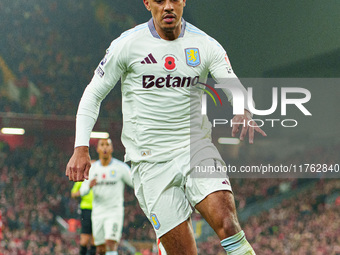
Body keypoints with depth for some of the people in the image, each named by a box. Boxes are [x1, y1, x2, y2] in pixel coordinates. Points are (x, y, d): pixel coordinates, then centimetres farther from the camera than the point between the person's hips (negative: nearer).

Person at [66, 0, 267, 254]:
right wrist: (81, 148, -4)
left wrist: (244, 113, -33)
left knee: (226, 222, -24)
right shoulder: (127, 44, -2)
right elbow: (93, 95, 6)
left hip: (196, 146, 2)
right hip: (150, 161, -1)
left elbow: (233, 84, -10)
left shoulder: (206, 45, 3)